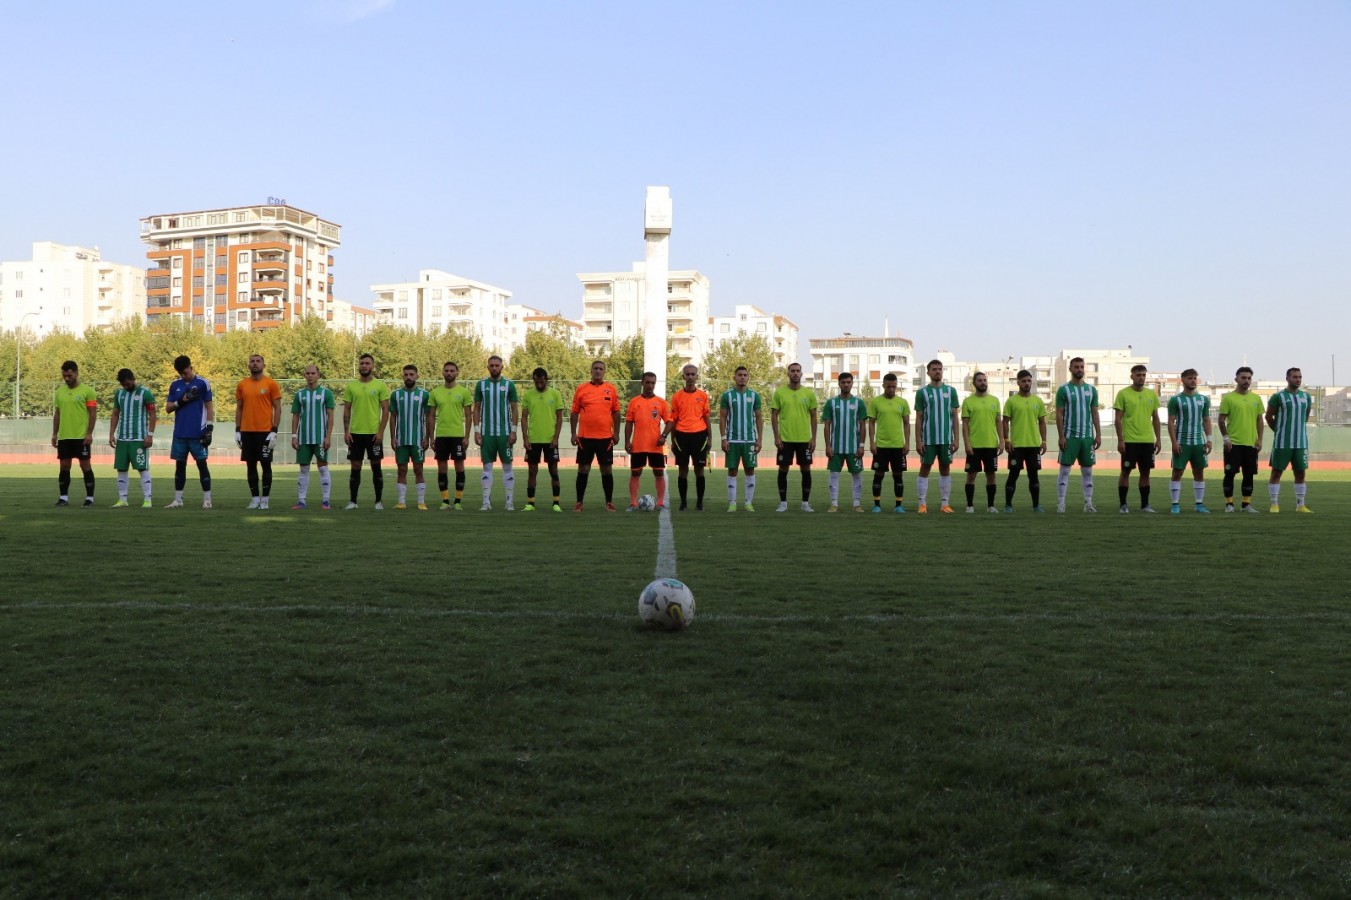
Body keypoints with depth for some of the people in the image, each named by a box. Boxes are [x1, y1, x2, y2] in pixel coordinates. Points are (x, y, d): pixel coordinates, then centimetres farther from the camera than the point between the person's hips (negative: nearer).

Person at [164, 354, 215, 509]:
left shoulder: (202, 383, -2)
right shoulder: (175, 386, 10)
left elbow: (209, 407, -2)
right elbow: (168, 408, 10)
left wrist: (209, 429, -9)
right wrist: (181, 401, -9)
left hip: (197, 434, -4)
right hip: (180, 434, 4)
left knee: (202, 464, -1)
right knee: (180, 465, 8)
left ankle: (207, 500, 3)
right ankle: (178, 500, 14)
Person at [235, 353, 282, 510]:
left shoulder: (271, 384, -2)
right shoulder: (242, 385, 9)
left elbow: (277, 408, -3)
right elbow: (239, 409, 13)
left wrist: (274, 431, -11)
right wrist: (237, 431, 5)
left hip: (265, 431, -4)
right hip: (247, 431, 4)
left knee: (265, 464, -1)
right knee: (251, 465, 6)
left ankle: (265, 499, 5)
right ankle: (255, 498, 13)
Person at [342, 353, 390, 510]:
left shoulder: (380, 385, -1)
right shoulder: (351, 386, 6)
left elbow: (386, 410, -4)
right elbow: (346, 410, 8)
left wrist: (381, 431, -11)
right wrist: (346, 431, -1)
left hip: (374, 433, -2)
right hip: (355, 432, 2)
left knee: (376, 466, 3)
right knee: (355, 467, 5)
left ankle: (379, 501, 11)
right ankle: (353, 501, 12)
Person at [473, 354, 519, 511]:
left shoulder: (509, 385, 2)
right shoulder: (481, 385, 5)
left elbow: (515, 409, 3)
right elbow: (476, 409, 7)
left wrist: (513, 431, -5)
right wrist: (476, 431, 0)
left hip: (505, 432, -1)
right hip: (486, 433, 1)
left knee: (507, 466, 2)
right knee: (487, 466, 4)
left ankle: (510, 502, 6)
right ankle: (486, 501, 7)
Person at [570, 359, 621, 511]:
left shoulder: (611, 389, 4)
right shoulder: (581, 389, 3)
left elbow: (616, 413, 8)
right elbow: (574, 413, 5)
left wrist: (616, 432, 2)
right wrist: (573, 433, -1)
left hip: (605, 437, 0)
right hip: (585, 437, 0)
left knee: (606, 469, 5)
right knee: (583, 469, 3)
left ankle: (609, 502, 14)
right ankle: (579, 502, 10)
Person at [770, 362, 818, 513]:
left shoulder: (809, 393, 2)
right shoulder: (779, 392, 0)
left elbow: (813, 417, 6)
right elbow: (774, 415, 1)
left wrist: (813, 438, 0)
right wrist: (776, 436, -6)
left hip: (804, 439, 1)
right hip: (785, 439, -1)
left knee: (806, 470, 3)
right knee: (783, 470, 2)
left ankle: (805, 503, 13)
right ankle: (783, 503, 12)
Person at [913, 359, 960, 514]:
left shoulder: (951, 391, 6)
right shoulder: (922, 392, 2)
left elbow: (955, 417, 7)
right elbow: (918, 418, 2)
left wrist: (955, 439, 1)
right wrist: (918, 441, -4)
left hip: (946, 439, 2)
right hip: (928, 439, -2)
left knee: (945, 469, 6)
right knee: (925, 468, 0)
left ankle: (944, 503, 12)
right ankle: (922, 504, 5)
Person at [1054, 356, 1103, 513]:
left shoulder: (1091, 389, 9)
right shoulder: (1063, 389, -2)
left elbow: (1095, 413, 10)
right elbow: (1059, 415, -4)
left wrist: (1098, 435, 3)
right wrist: (1061, 437, -11)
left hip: (1088, 436, 4)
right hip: (1070, 436, -4)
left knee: (1087, 471, 7)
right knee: (1065, 470, -1)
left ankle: (1088, 503, 12)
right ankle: (1061, 504, 1)